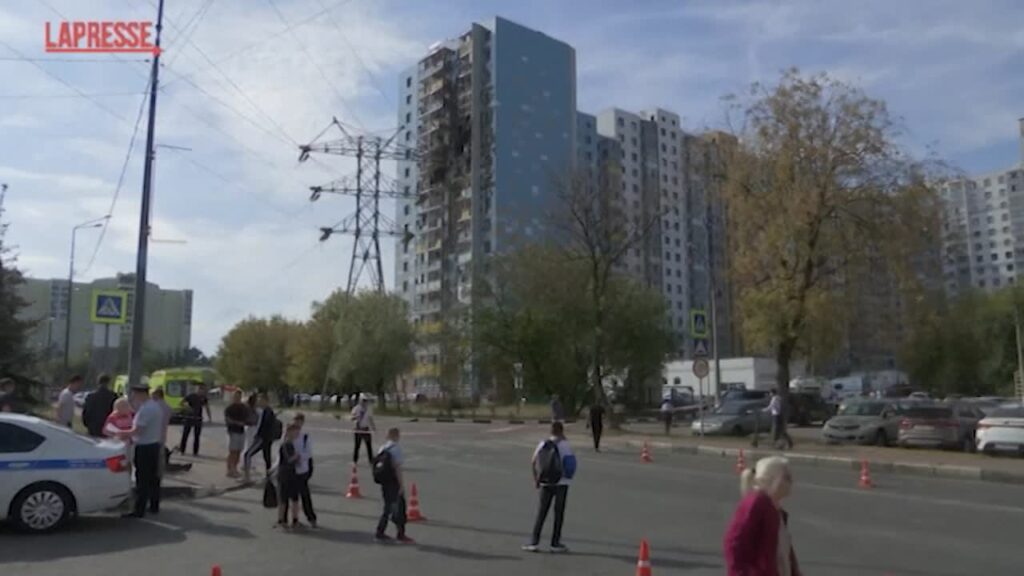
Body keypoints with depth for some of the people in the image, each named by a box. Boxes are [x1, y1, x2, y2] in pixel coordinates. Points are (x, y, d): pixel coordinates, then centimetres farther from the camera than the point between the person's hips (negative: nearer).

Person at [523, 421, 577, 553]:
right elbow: (571, 465, -12)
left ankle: (534, 542, 7)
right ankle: (555, 543, 12)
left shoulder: (543, 444, 2)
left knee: (541, 512, 10)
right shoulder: (565, 445, -8)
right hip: (561, 483, -3)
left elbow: (533, 463, 0)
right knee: (559, 513, 8)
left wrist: (536, 479, 10)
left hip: (545, 483, 3)